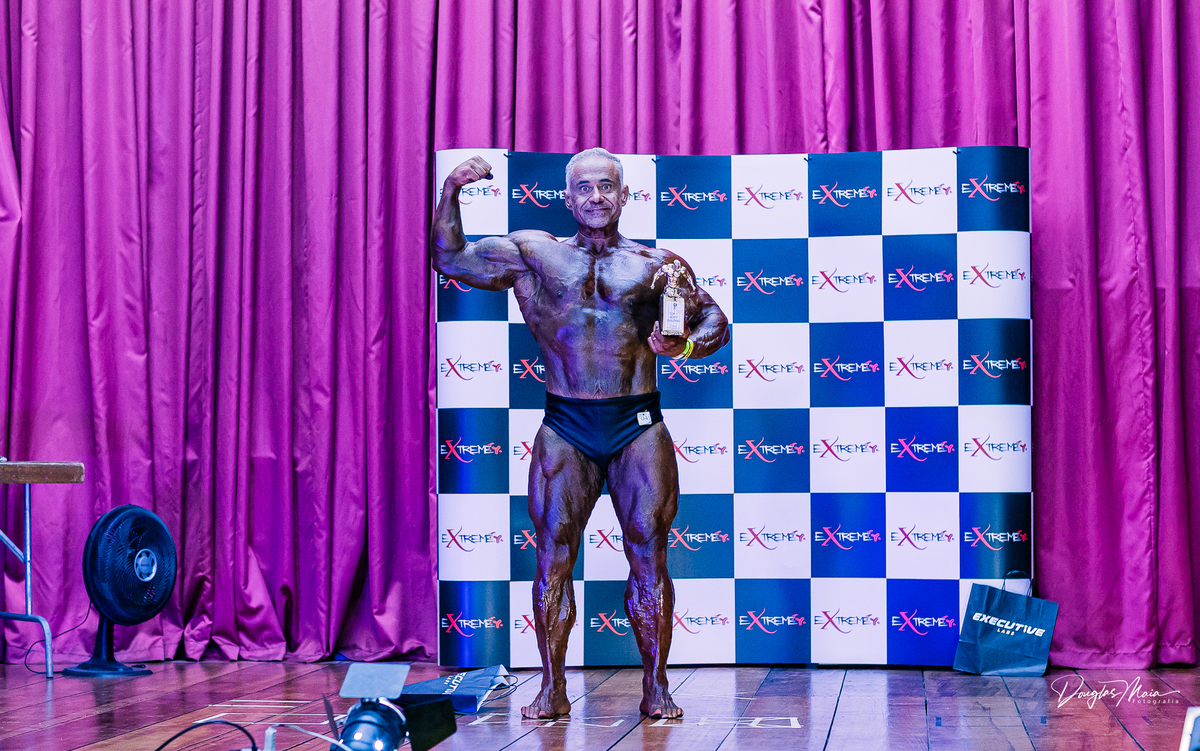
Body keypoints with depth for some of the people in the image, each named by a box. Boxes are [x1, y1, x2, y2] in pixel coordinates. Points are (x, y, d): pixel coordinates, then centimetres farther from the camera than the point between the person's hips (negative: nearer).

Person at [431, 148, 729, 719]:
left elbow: (713, 319, 13)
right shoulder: (531, 254, 11)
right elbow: (449, 259, 12)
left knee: (648, 556, -1)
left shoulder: (657, 264, 9)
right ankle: (552, 689, 7)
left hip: (638, 425, 0)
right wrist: (451, 190, 1)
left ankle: (656, 687, 8)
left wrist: (687, 346, -9)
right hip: (565, 427, 1)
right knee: (552, 558, -1)